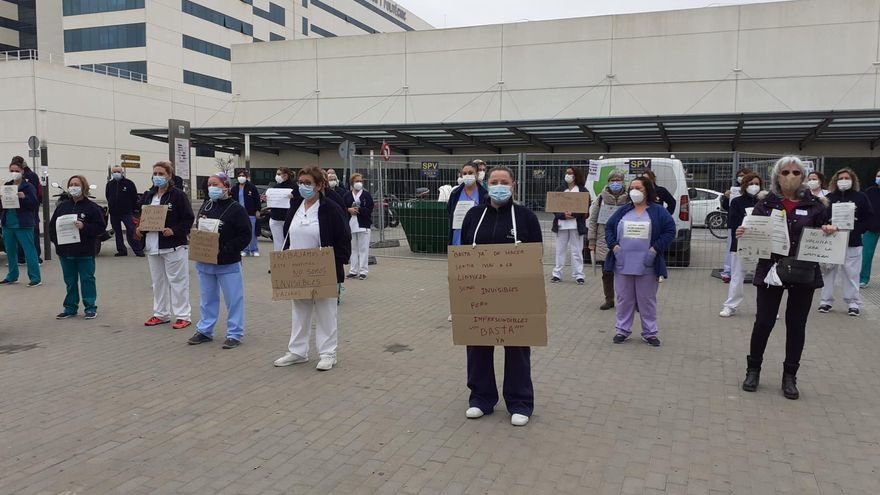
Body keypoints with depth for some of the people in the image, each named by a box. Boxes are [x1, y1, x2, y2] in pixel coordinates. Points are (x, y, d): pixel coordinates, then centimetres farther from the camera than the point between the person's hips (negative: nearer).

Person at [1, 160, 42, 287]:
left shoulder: (28, 187, -4)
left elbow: (34, 204, -10)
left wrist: (24, 197, -26)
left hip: (23, 225, -6)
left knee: (29, 251, -5)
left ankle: (35, 278, -3)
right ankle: (12, 277, 24)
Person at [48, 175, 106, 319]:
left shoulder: (92, 207, -5)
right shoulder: (62, 206, 8)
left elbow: (101, 226, -10)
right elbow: (52, 225, 13)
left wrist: (84, 227, -22)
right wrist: (55, 239, -1)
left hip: (85, 252, -4)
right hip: (65, 251, 5)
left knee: (87, 279, 3)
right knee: (70, 280, 13)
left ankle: (90, 307, 11)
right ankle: (70, 307, 22)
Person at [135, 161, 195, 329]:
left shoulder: (178, 195, -8)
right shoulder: (148, 196, 12)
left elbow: (189, 218, -10)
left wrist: (174, 230, -22)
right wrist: (139, 228, 1)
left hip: (174, 245, -7)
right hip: (152, 246, 7)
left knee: (177, 280, -1)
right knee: (158, 281, 15)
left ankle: (183, 315, 7)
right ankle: (161, 314, 26)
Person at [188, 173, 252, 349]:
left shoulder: (236, 209, -11)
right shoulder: (205, 206, 8)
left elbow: (245, 235, -15)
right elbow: (197, 229, 18)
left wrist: (224, 251, -21)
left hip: (228, 264, -6)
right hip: (204, 263, 6)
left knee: (234, 299, 2)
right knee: (207, 298, 16)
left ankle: (234, 334, 12)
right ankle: (204, 330, 29)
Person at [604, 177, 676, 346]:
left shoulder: (658, 211, 0)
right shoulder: (623, 210, 9)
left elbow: (670, 231, -4)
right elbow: (609, 227, 11)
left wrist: (656, 248, -13)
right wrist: (613, 245, -4)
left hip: (647, 266, -2)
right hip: (623, 264, 2)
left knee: (647, 299, 6)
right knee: (624, 298, 9)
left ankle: (649, 332, 18)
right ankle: (622, 329, 20)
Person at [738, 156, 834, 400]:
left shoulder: (814, 205, 3)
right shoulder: (766, 204, 0)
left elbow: (824, 235, 8)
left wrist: (829, 232, -14)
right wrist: (742, 234, -19)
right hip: (770, 270, -1)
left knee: (796, 325, 8)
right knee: (764, 322, 1)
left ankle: (790, 376, 21)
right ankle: (753, 369, 21)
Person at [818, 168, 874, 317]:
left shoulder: (861, 197, 3)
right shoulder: (829, 197, 2)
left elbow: (869, 218, 2)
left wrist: (857, 231, -9)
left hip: (852, 243, 0)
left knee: (851, 273, 2)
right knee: (828, 272, 4)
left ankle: (853, 303, 12)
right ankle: (826, 301, 14)